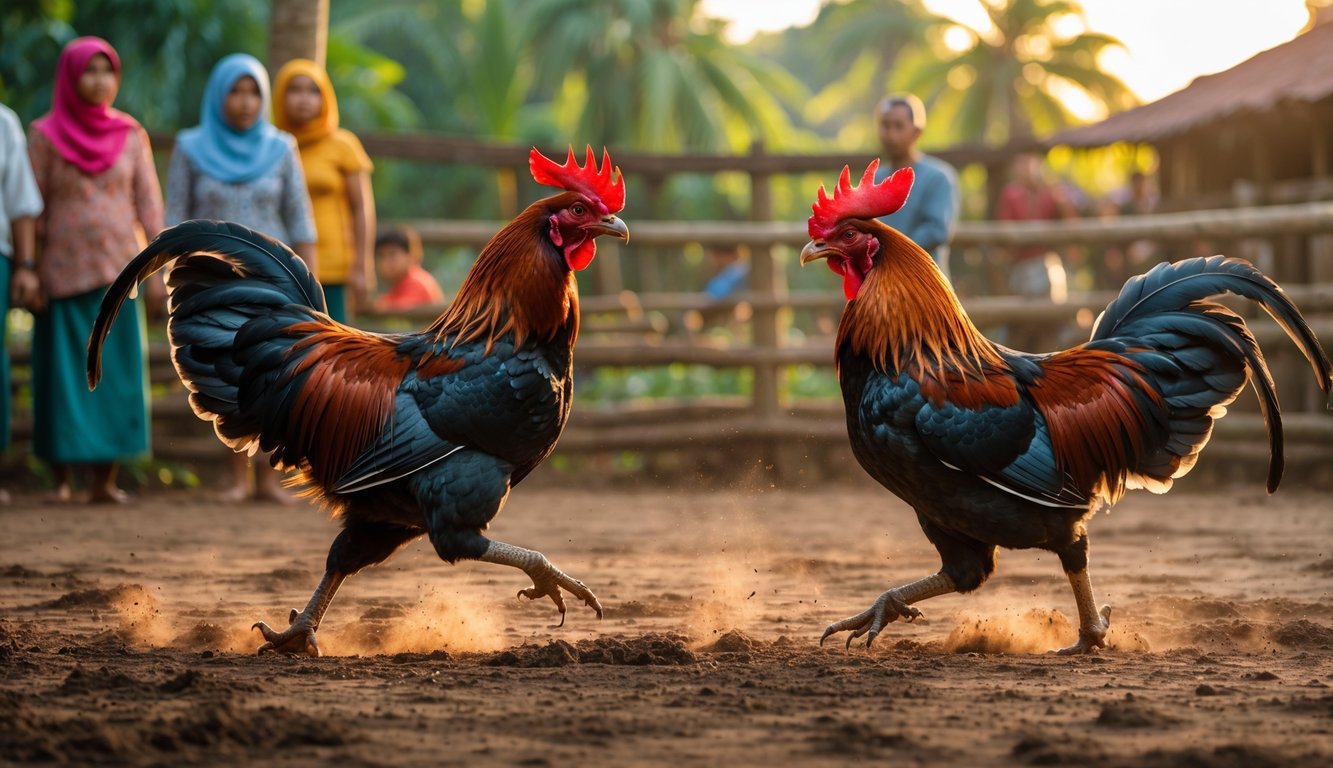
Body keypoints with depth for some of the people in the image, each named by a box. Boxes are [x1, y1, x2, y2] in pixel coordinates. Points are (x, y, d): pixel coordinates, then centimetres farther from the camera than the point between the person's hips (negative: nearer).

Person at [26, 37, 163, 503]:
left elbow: (149, 204, 5)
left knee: (116, 372, 0)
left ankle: (106, 479, 4)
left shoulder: (131, 136, 5)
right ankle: (61, 478, 6)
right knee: (63, 372, 0)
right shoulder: (45, 136, -2)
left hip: (119, 271, 2)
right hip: (64, 272, -2)